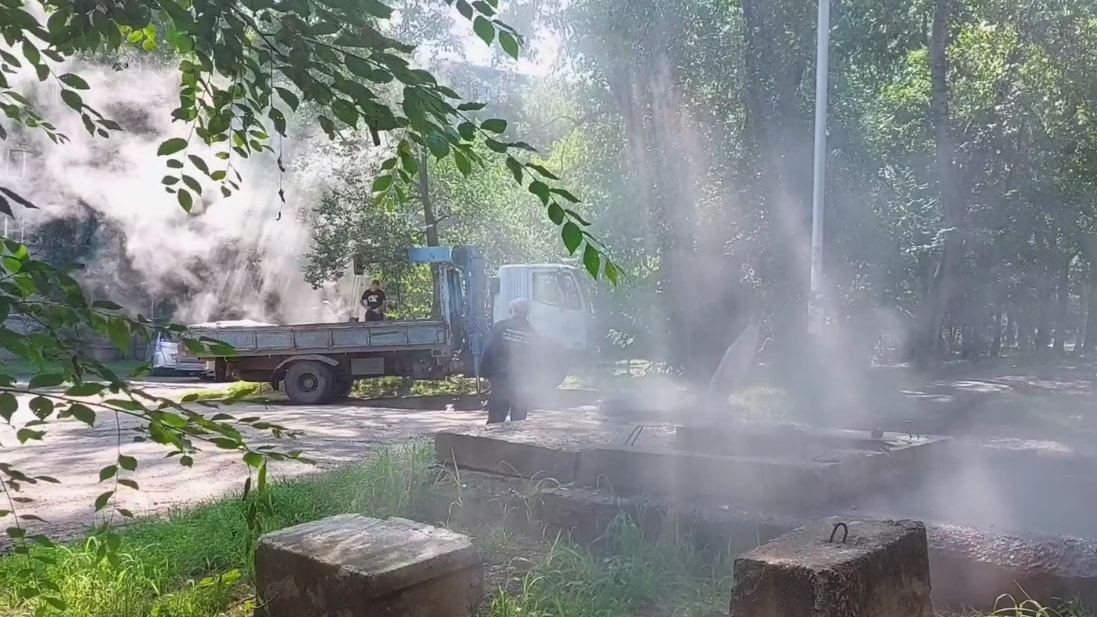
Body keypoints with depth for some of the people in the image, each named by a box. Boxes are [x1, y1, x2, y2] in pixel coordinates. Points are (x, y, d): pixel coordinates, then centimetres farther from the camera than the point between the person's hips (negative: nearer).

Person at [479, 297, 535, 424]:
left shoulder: (500, 327, -3)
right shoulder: (531, 333, 1)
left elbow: (488, 351, -5)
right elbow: (535, 359, 5)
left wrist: (485, 373, 0)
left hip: (500, 379, -1)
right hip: (522, 383, 1)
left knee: (495, 418, 4)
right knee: (519, 419, 7)